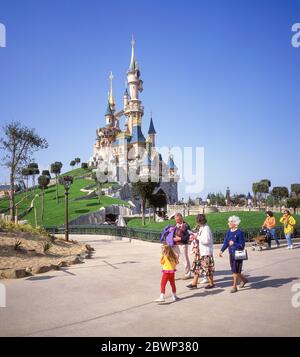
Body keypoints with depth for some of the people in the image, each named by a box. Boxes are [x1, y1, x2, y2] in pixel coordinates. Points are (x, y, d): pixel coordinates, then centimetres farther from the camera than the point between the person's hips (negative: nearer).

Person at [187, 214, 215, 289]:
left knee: (207, 268, 3)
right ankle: (194, 283, 17)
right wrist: (194, 236, 5)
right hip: (199, 252, 10)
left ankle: (211, 283, 20)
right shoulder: (201, 228, 10)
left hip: (206, 253, -10)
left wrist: (197, 237, -18)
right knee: (196, 267, 10)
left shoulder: (206, 229, -19)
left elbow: (206, 241, -25)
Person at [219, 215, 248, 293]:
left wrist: (234, 244, -27)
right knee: (234, 270, 16)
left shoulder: (240, 232, -14)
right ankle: (244, 280, 40)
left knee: (236, 271, -1)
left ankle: (235, 287, 13)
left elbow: (242, 245, -13)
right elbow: (226, 242, 9)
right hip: (231, 254, 6)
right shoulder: (229, 232, 4)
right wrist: (222, 250, -2)